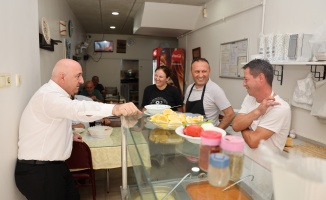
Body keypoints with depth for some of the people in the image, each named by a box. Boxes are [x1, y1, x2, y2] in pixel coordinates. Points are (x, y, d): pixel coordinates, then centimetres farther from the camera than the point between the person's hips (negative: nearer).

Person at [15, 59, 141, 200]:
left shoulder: (53, 94, 10)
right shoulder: (49, 96, -24)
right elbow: (77, 109, -44)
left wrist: (69, 135, 9)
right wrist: (115, 109, -57)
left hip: (52, 166, 9)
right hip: (38, 172, -9)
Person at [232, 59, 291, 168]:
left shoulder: (280, 108, -20)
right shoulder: (249, 98, 3)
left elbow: (253, 141, -23)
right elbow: (235, 126, -9)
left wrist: (243, 128, -4)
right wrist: (257, 112, -21)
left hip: (261, 167, -6)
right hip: (242, 159, 6)